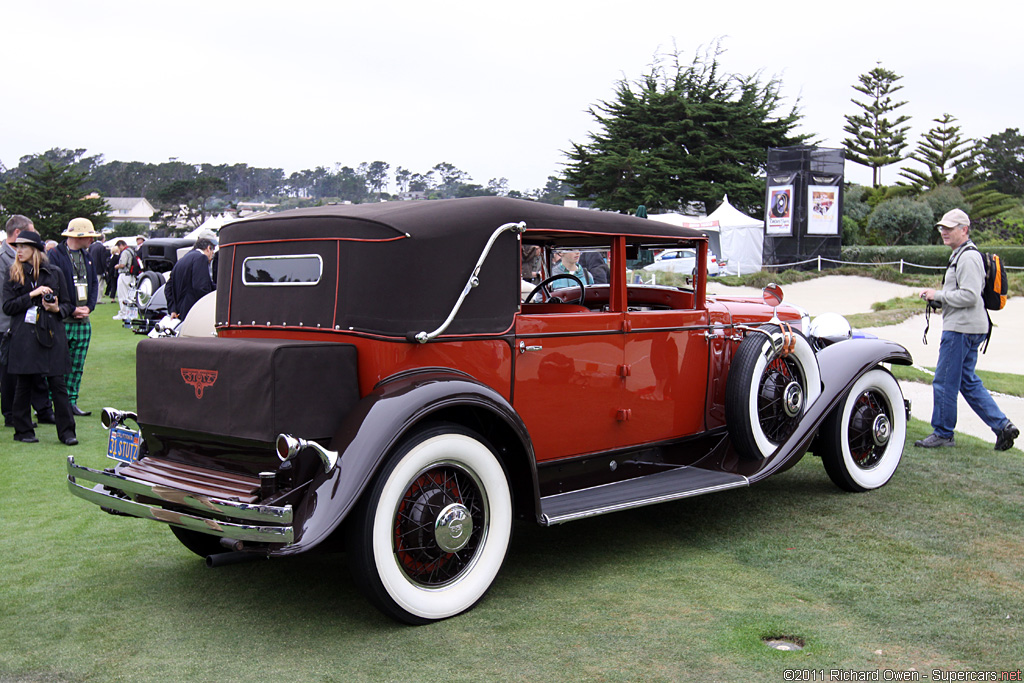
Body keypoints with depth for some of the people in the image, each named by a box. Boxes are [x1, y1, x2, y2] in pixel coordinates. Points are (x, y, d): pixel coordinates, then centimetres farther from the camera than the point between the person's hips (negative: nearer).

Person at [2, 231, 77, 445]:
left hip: (51, 335, 0)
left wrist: (57, 309, -10)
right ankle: (23, 430, 17)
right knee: (24, 384, 6)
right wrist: (32, 295, -11)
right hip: (24, 336, 1)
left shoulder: (54, 273, 7)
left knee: (58, 383, -2)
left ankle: (67, 431, 2)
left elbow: (68, 304, 11)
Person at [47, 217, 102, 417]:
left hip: (83, 321, 6)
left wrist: (89, 307, 0)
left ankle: (71, 402, 15)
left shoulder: (87, 256, 14)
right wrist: (71, 310, -12)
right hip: (61, 321, -6)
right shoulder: (55, 256, -7)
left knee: (78, 365, 8)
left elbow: (94, 283, 16)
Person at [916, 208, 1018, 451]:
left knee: (944, 382, -3)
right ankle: (1002, 426, 14)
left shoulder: (968, 257, -15)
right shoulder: (959, 255, 19)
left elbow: (969, 295, -23)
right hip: (964, 328, 11)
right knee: (968, 382, 14)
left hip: (961, 329, -11)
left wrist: (939, 295, -14)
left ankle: (943, 433, 6)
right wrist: (936, 297, 12)